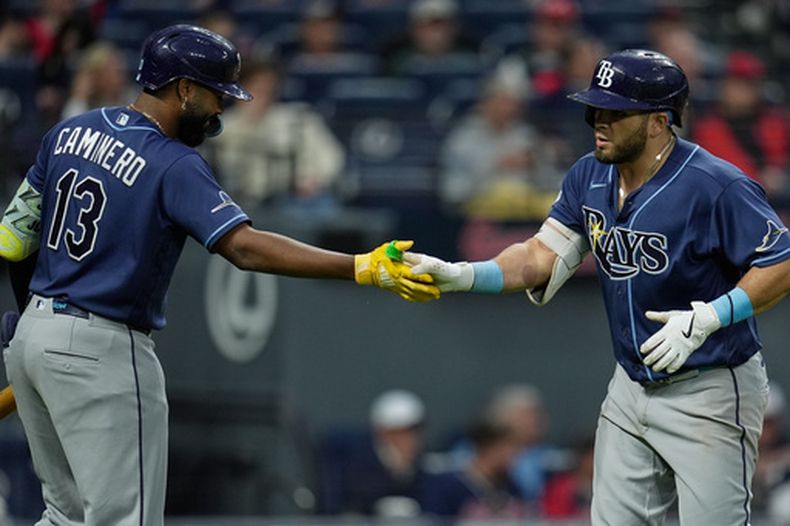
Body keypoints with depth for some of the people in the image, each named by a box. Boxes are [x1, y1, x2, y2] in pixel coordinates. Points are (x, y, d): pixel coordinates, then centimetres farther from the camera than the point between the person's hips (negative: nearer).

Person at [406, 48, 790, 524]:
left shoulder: (716, 186, -21)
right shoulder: (590, 177, 2)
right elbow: (542, 257, -2)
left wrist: (708, 318, -29)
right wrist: (460, 276, -17)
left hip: (710, 392, -7)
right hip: (632, 387, 7)